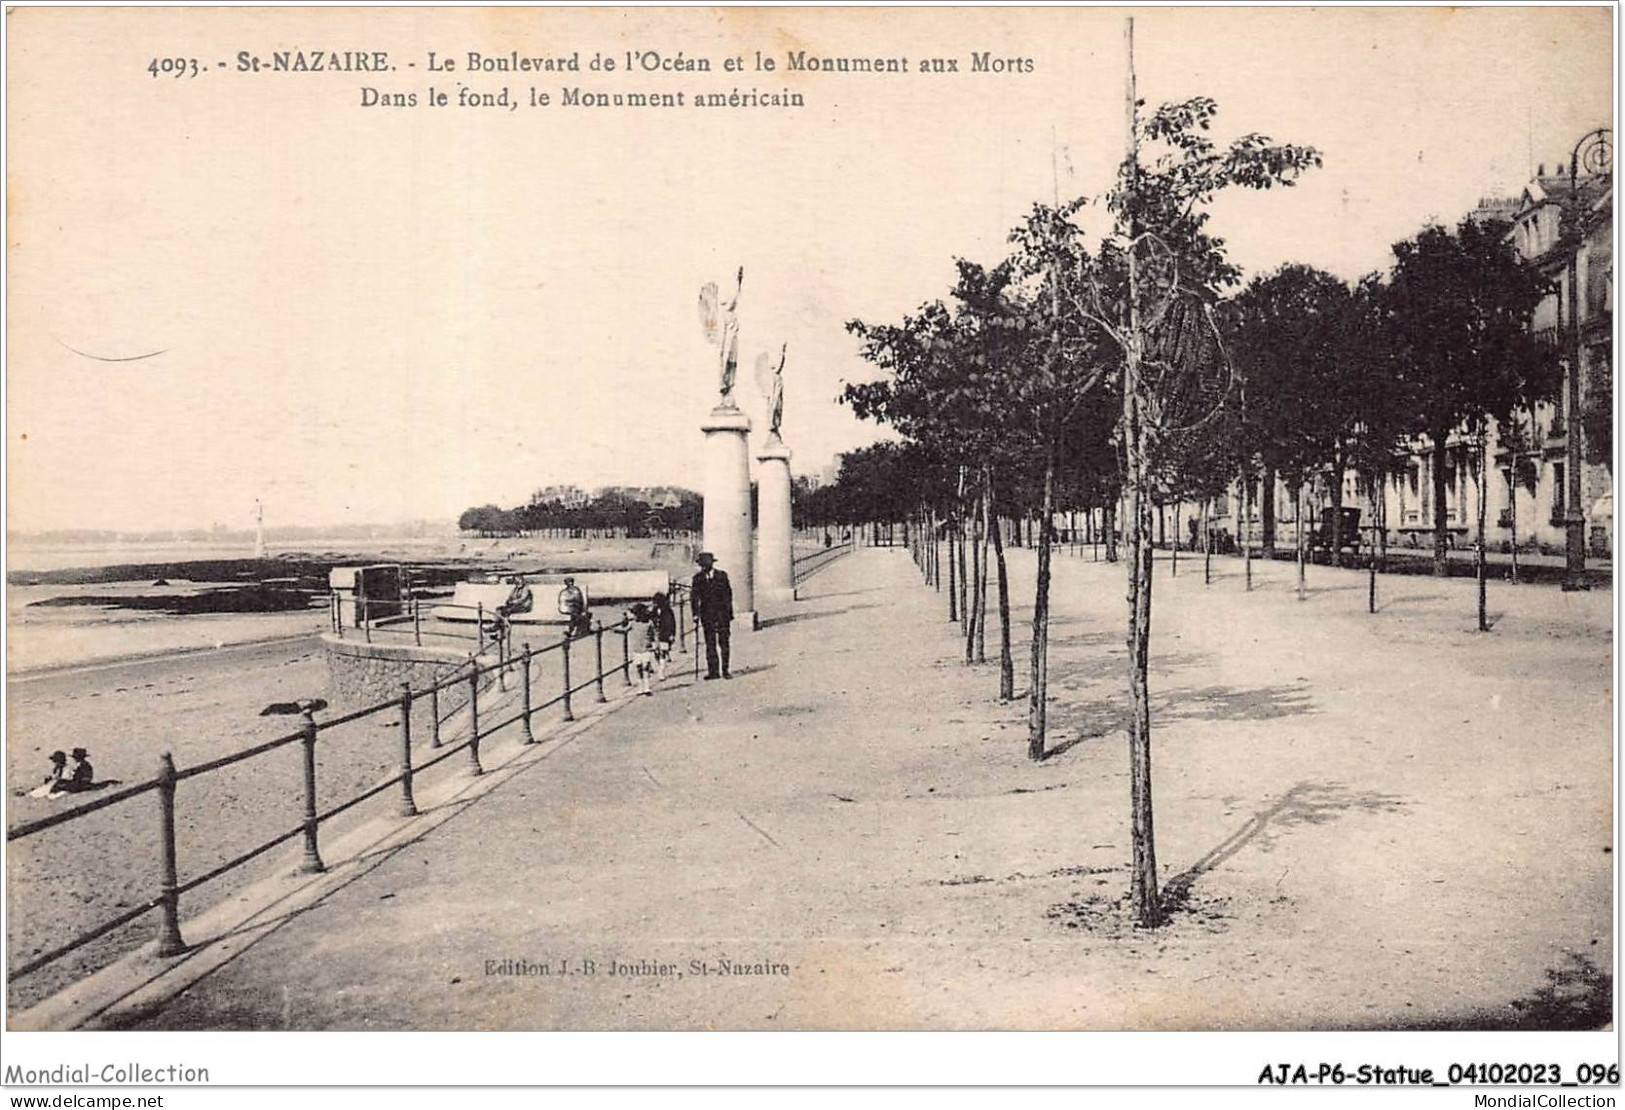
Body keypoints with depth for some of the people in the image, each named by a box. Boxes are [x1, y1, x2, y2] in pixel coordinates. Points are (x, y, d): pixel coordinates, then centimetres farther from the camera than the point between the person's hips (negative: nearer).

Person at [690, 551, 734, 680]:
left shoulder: (722, 575, 3)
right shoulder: (697, 578, 4)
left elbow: (728, 594, 5)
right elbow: (695, 597, 0)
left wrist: (730, 612, 2)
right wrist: (696, 613, -11)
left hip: (722, 612, -1)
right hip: (707, 614, 1)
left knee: (723, 642, 0)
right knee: (710, 643, 0)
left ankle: (725, 670, 4)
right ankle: (713, 671, 3)